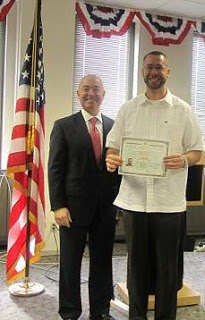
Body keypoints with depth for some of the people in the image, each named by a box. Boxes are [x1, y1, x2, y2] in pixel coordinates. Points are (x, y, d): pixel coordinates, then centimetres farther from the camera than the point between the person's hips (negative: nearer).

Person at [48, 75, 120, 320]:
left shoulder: (114, 127, 7)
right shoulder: (64, 126, -1)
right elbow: (55, 168, -5)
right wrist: (58, 206, -11)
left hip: (106, 207, 3)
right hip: (74, 206, -2)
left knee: (103, 261, 13)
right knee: (70, 262, 9)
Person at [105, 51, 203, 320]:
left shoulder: (183, 110, 4)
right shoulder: (128, 109, 9)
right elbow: (113, 146, 10)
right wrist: (112, 159, -13)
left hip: (169, 201, -1)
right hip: (134, 198, 2)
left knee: (167, 266, 8)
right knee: (136, 262, 13)